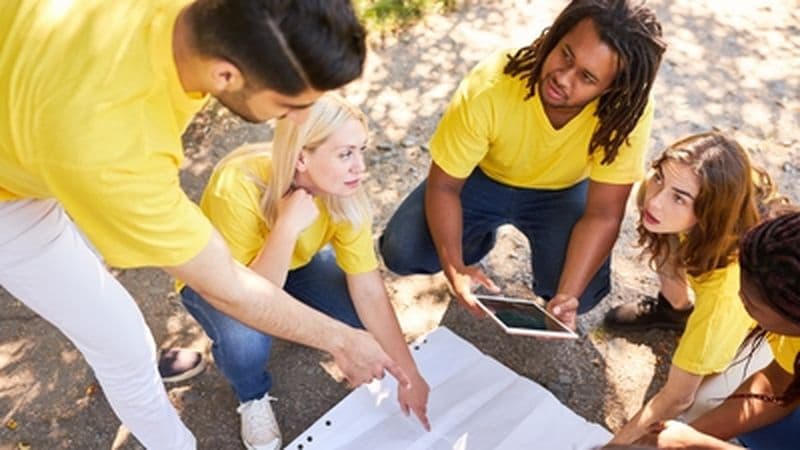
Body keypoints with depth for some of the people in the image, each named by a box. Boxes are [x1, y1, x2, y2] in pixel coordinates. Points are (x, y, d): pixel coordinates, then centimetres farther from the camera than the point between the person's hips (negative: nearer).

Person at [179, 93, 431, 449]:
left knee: (363, 317, -18)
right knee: (246, 344, -34)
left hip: (294, 264, 4)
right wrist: (287, 227, -48)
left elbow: (369, 291, -19)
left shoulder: (343, 192, -25)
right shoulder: (238, 186, -38)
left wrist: (409, 375, -17)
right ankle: (253, 399, 2)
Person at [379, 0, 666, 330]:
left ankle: (550, 293, 14)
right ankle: (481, 236, 14)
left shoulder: (629, 111, -33)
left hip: (563, 191, 0)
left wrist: (568, 295, -40)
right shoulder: (490, 88, -35)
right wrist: (454, 268, -38)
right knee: (401, 253, -18)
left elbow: (603, 215, -26)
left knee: (582, 293, -24)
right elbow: (443, 186, -24)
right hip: (484, 177, 1)